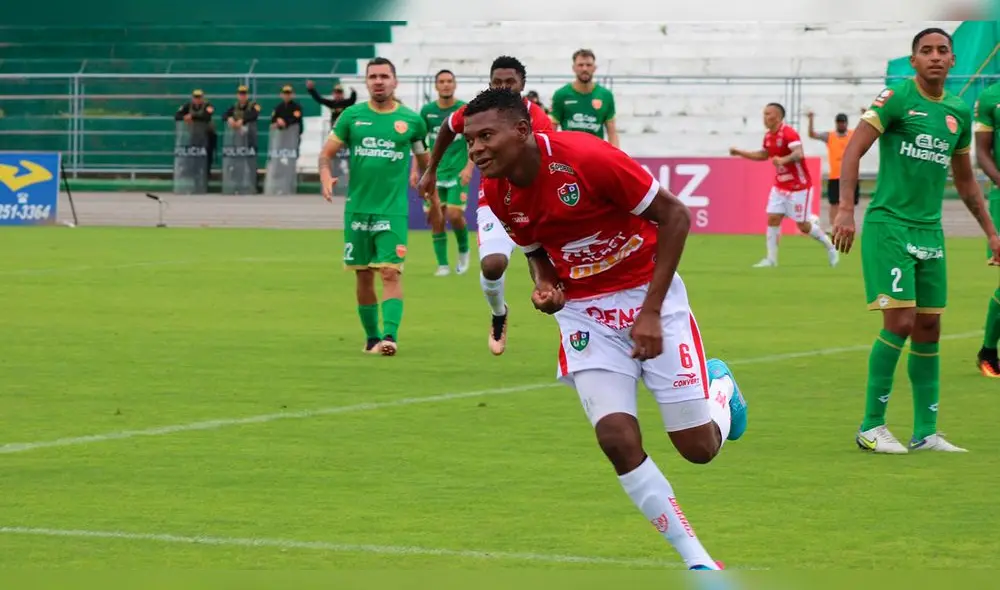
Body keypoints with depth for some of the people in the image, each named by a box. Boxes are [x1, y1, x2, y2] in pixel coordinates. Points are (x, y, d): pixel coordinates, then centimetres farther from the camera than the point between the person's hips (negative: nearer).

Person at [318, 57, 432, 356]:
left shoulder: (411, 120, 2)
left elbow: (424, 161, 16)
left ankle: (390, 335, -22)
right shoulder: (352, 116, 3)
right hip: (357, 208, 2)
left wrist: (433, 196, 22)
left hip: (393, 210, -2)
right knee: (363, 276, 7)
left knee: (390, 273, -15)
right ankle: (371, 337, 19)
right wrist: (326, 176, -17)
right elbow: (326, 152, 3)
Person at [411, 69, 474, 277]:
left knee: (454, 215, -14)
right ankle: (442, 265, 8)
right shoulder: (427, 111, 5)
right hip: (434, 172, 3)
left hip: (458, 172, -3)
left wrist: (469, 168, -14)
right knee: (436, 219, -1)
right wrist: (415, 170, 5)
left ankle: (463, 250, 13)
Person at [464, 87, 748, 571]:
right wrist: (544, 285, -11)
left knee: (699, 447, 0)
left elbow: (674, 216, -18)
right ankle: (697, 561, -2)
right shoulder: (494, 194, -8)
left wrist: (651, 312, -19)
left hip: (647, 293, -4)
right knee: (617, 439, -16)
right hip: (583, 309, 4)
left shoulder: (588, 157, -26)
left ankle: (719, 387, 38)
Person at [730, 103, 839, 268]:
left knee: (803, 226, -2)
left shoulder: (789, 134, -21)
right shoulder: (768, 136, 6)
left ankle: (829, 246, 23)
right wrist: (740, 153, 19)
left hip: (798, 187, -8)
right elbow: (764, 155, 25)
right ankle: (771, 259, 0)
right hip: (780, 186, 8)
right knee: (772, 219, -4)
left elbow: (799, 154, -36)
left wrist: (783, 160, -54)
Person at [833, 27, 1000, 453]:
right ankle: (871, 426, -3)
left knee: (928, 330, 7)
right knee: (899, 320, -14)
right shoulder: (897, 98, -6)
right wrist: (845, 208, -21)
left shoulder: (959, 113, 12)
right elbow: (853, 150, -10)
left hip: (930, 231, 6)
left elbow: (965, 179, 24)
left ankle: (925, 433, 14)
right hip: (888, 224, -6)